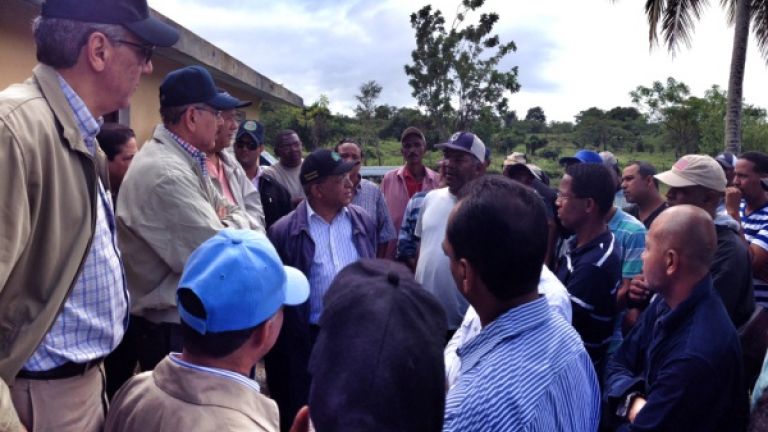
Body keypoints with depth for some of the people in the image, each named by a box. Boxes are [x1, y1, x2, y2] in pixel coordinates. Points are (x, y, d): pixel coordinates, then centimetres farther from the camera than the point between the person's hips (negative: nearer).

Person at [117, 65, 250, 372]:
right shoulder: (167, 174, -26)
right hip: (170, 327, -10)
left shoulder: (186, 160, 8)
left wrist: (229, 222, -10)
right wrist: (236, 222, -8)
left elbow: (229, 211, 13)